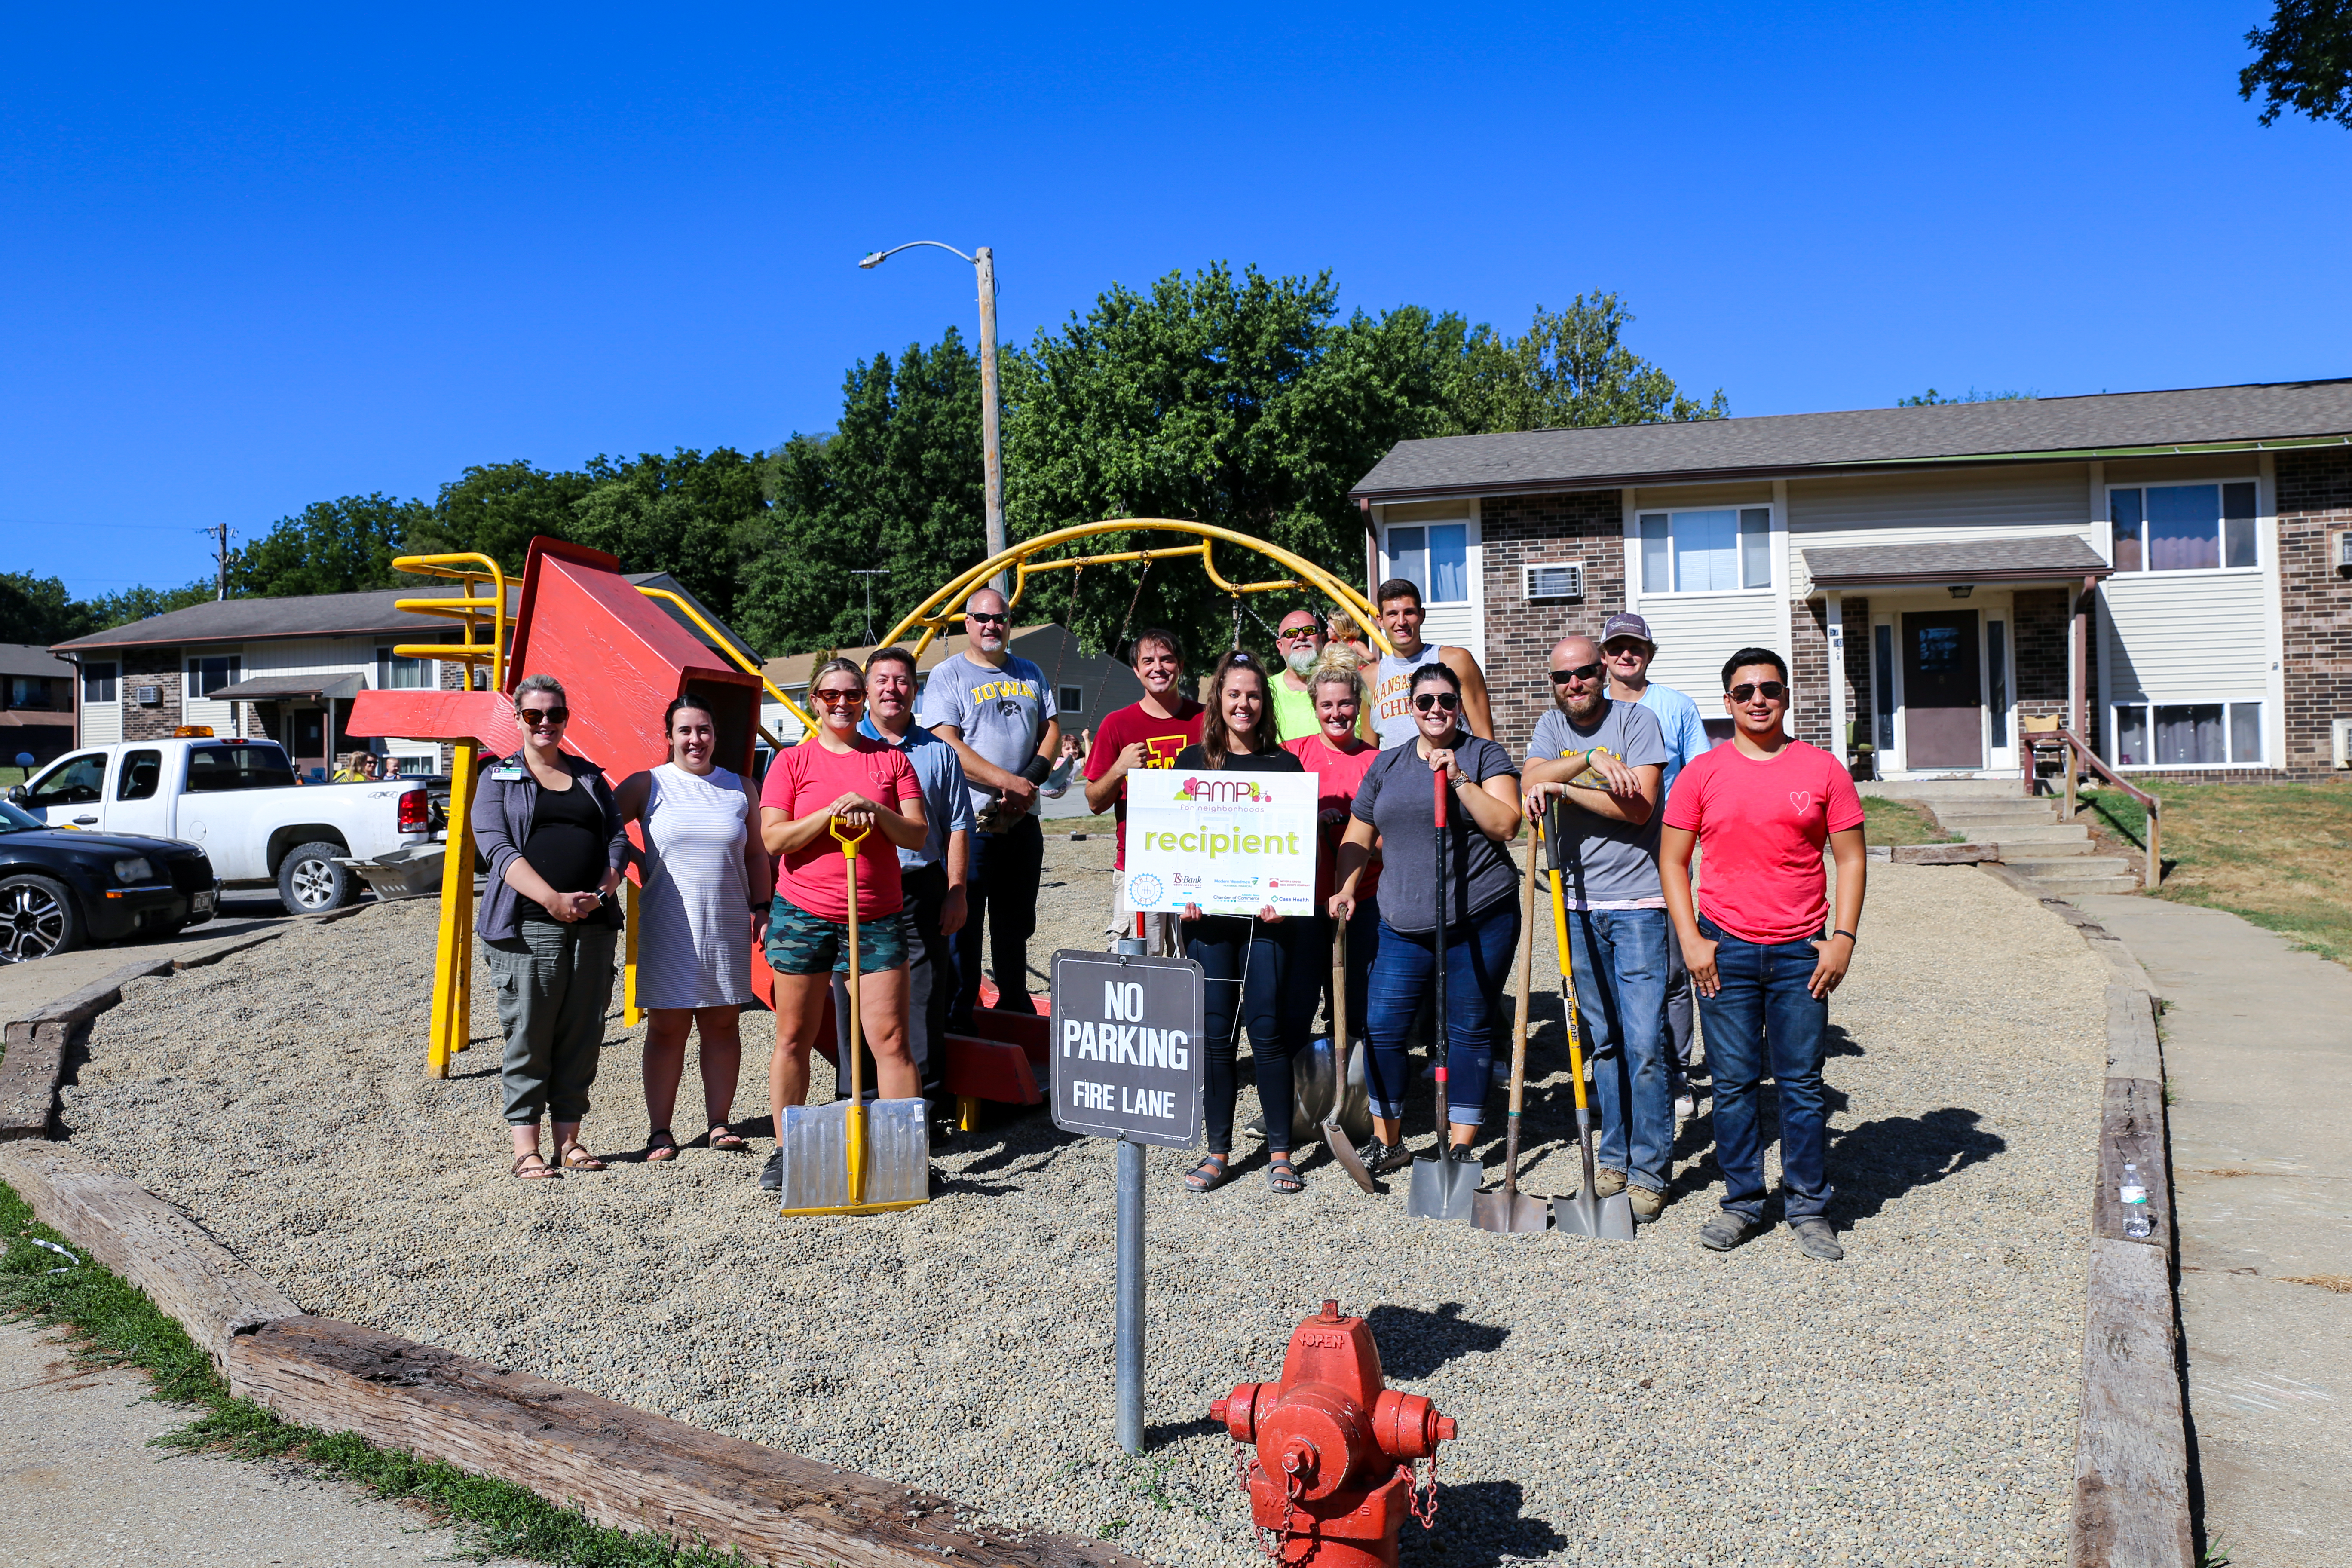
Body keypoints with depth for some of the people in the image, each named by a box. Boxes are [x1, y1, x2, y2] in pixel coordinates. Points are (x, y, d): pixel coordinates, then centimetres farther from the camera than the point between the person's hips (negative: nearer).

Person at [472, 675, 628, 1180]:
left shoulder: (590, 777, 18)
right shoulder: (498, 779, 8)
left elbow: (617, 839, 10)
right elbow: (498, 848, -6)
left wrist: (601, 892, -10)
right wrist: (553, 900, -20)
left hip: (592, 926, 3)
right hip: (527, 925, -3)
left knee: (582, 1035, 5)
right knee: (528, 1035, -2)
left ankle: (569, 1139, 14)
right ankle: (526, 1148, 5)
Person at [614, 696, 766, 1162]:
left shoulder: (740, 788, 10)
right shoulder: (648, 785, 2)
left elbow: (756, 854, 13)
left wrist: (761, 907, 6)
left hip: (727, 928, 2)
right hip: (667, 928, -2)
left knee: (723, 1024, 5)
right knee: (667, 1028, 2)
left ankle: (719, 1123, 15)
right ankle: (659, 1131, 9)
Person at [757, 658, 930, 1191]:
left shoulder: (891, 758, 9)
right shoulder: (792, 761, 5)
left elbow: (918, 833, 3)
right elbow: (773, 837, -4)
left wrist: (877, 812, -15)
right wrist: (831, 812, -16)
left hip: (877, 917, 1)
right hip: (803, 915, 0)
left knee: (891, 1039, -3)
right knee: (793, 1038, 6)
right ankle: (785, 1150, 18)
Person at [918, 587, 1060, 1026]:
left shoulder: (1030, 674, 15)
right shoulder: (947, 676, -2)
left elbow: (1052, 730, 14)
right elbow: (948, 744, -13)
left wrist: (1032, 779, -5)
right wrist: (1007, 782, -19)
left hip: (1023, 821, 5)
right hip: (971, 821, -5)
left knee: (1016, 923, 15)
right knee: (964, 924, -3)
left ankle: (1016, 1008, 25)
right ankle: (958, 1019, 3)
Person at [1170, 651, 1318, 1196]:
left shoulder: (1284, 765, 6)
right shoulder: (1193, 761, 10)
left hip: (1266, 913, -1)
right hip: (1207, 912, 1)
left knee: (1267, 1030, -2)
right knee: (1214, 1033, 3)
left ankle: (1280, 1152, 8)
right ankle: (1218, 1152, 13)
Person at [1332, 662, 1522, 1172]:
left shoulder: (1485, 755, 3)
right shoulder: (1387, 765, 14)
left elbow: (1505, 825, -10)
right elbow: (1358, 837, 20)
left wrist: (1459, 779, -17)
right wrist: (1347, 889, 7)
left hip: (1480, 918, -3)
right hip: (1405, 920, 4)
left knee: (1468, 1029, 3)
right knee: (1382, 1027, 0)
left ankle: (1458, 1145, 15)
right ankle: (1387, 1141, 16)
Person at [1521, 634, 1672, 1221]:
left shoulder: (1635, 719, -4)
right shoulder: (1552, 726, 11)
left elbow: (1639, 807, -16)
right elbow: (1532, 786, -8)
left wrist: (1562, 787, -16)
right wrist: (1591, 761, -20)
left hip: (1637, 902, -4)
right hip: (1579, 904, 5)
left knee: (1644, 1042, -7)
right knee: (1601, 1040, 11)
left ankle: (1649, 1171, 3)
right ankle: (1614, 1157, 22)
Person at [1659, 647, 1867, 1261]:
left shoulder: (1822, 769, 3)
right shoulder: (1702, 774, 2)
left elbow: (1850, 858, 6)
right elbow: (1672, 860, 5)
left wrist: (1843, 938, -3)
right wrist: (1691, 939, -3)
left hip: (1801, 953, 0)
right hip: (1724, 951, 0)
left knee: (1802, 1082, 5)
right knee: (1733, 1083, 6)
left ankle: (1809, 1208, 18)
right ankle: (1743, 1201, 19)